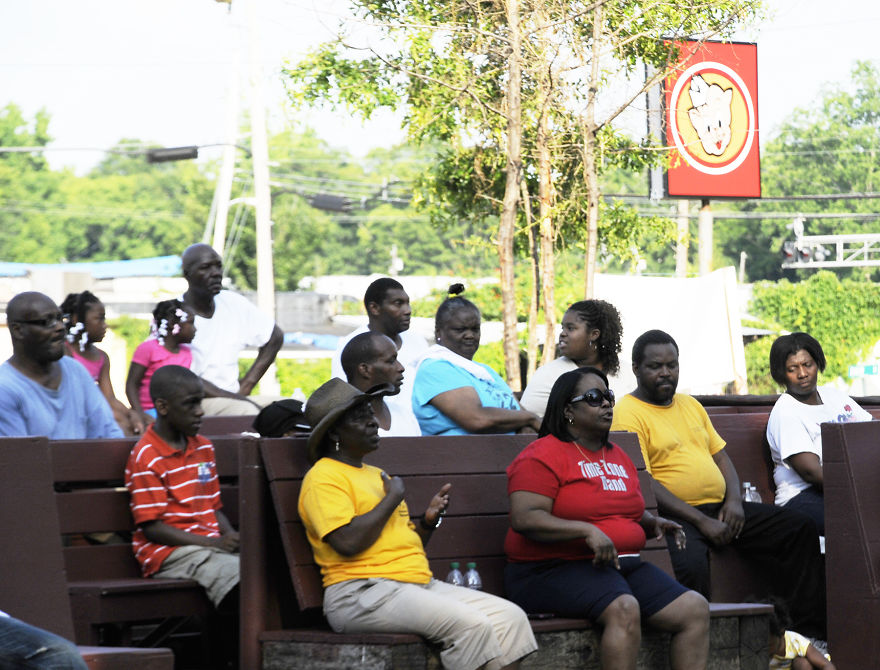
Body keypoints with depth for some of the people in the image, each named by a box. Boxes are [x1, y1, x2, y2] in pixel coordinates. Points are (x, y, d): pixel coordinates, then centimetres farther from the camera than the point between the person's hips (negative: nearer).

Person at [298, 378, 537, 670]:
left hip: (421, 583, 9)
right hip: (361, 596, -9)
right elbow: (348, 542, -19)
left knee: (510, 617, -9)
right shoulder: (323, 478, -4)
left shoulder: (376, 475, 25)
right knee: (470, 624, -28)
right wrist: (392, 499, -7)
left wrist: (428, 520, 7)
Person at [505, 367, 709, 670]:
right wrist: (587, 531, -25)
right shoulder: (542, 456, -5)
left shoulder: (617, 457, 22)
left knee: (695, 609, -12)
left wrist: (653, 523, 12)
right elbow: (524, 519, -18)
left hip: (624, 564, 8)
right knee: (623, 608, -36)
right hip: (555, 570, -8)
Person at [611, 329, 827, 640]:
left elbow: (721, 456, 22)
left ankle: (809, 627, -1)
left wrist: (734, 500, 0)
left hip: (719, 508, 8)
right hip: (673, 517, -8)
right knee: (690, 563, -41)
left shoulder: (690, 405, 21)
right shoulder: (628, 413, -6)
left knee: (800, 529, -2)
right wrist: (701, 522, -18)